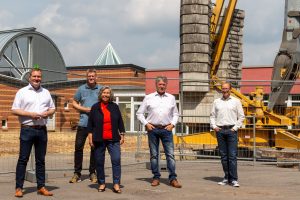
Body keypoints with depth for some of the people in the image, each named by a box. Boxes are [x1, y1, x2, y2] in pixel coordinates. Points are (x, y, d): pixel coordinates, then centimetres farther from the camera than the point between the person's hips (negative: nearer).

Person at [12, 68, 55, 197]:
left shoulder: (46, 93, 14)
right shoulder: (22, 92, 1)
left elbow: (52, 108, 19)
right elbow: (14, 110, -5)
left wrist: (48, 113, -4)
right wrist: (30, 114, -16)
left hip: (42, 130, 4)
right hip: (27, 129, -4)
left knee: (41, 160, 9)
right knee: (23, 159, -3)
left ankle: (41, 187, 14)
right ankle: (19, 188, 1)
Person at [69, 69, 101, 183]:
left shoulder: (101, 89, 7)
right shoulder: (81, 89, 7)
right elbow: (74, 103, 10)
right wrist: (85, 109, -6)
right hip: (83, 123, 0)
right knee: (78, 146, -4)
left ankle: (92, 173, 16)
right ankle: (77, 173, 4)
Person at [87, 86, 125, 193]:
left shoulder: (115, 107, 8)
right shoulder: (95, 107, 5)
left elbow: (120, 122, 11)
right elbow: (90, 123, 5)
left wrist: (122, 135, 7)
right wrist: (90, 137, -1)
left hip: (113, 139, 0)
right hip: (99, 140, 0)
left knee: (116, 160, -10)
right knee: (99, 162, 4)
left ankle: (116, 184, -6)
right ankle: (101, 183, 16)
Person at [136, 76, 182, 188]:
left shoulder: (171, 98, 11)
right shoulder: (148, 98, 6)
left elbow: (175, 114, 17)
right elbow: (139, 113, 8)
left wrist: (172, 124, 2)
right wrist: (146, 124, -3)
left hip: (166, 129, 1)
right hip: (152, 129, 0)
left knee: (170, 154, -5)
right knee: (154, 154, 4)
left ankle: (173, 178, -3)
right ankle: (156, 177, 12)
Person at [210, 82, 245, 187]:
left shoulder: (236, 101, 8)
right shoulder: (216, 102, 14)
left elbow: (241, 116, 7)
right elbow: (212, 115, 15)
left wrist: (235, 127, -3)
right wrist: (214, 126, 1)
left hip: (231, 130, -3)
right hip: (220, 130, 3)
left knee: (232, 155, -8)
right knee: (223, 156, 5)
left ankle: (233, 179, -8)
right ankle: (227, 177, 11)